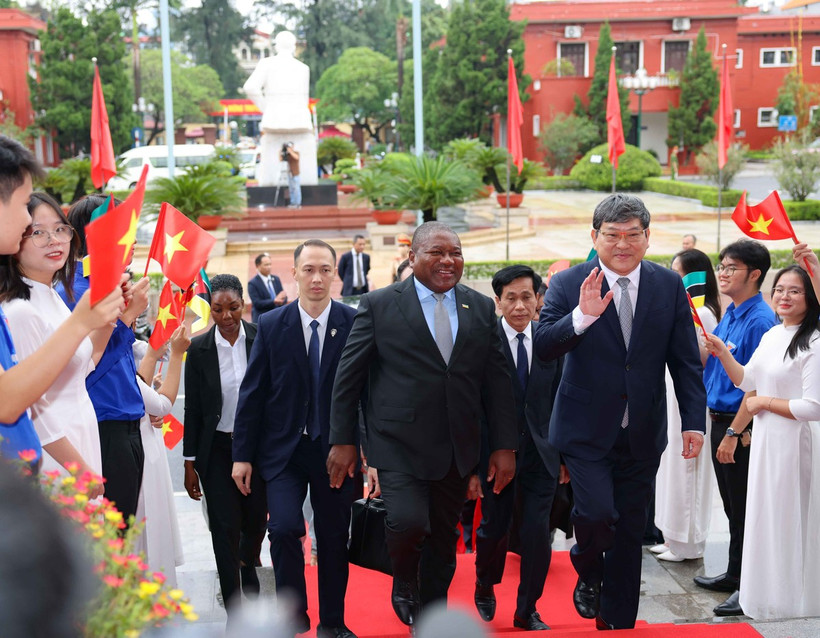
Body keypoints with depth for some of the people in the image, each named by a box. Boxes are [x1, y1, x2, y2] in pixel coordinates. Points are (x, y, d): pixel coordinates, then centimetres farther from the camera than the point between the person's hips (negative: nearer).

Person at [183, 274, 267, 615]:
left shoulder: (262, 339, -5)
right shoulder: (199, 348, -5)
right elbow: (193, 408, 0)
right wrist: (190, 463, 0)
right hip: (217, 449, -1)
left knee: (256, 522, 12)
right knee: (226, 528, -1)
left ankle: (247, 571, 47)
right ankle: (235, 615, 9)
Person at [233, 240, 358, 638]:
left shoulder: (355, 324, -4)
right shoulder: (271, 325, -1)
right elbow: (252, 393, 1)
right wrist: (242, 455, 0)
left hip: (335, 451, 0)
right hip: (284, 449, 0)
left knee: (334, 539, 10)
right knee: (285, 529, -15)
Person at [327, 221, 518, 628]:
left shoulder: (481, 309, 7)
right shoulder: (378, 305, -3)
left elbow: (497, 380, 8)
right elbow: (348, 377, -1)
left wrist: (504, 445, 4)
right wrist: (343, 441, -3)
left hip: (457, 449, 4)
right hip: (398, 443, -4)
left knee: (443, 541, 11)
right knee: (409, 521, -18)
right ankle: (403, 585, 16)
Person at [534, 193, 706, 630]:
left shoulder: (669, 286, 1)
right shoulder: (568, 285, -6)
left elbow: (686, 360, 4)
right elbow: (543, 348, -16)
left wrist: (693, 421, -1)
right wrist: (583, 316, -31)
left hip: (642, 433, 3)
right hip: (586, 430, -3)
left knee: (629, 532, 11)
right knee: (597, 513, -18)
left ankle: (617, 623, 29)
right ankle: (588, 574, 17)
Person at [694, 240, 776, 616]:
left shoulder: (760, 320, -17)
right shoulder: (729, 315, 10)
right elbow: (703, 361, 18)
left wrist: (734, 434, -21)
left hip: (742, 427, -9)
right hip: (720, 419, 9)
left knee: (745, 510, 1)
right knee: (733, 507, 19)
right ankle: (735, 575, 31)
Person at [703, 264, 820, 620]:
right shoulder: (771, 337, 8)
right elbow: (747, 382, 14)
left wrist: (766, 402, -12)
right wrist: (722, 353, 2)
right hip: (764, 440, 8)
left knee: (787, 521, 4)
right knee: (764, 517, 17)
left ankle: (790, 604, 22)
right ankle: (767, 603, 32)